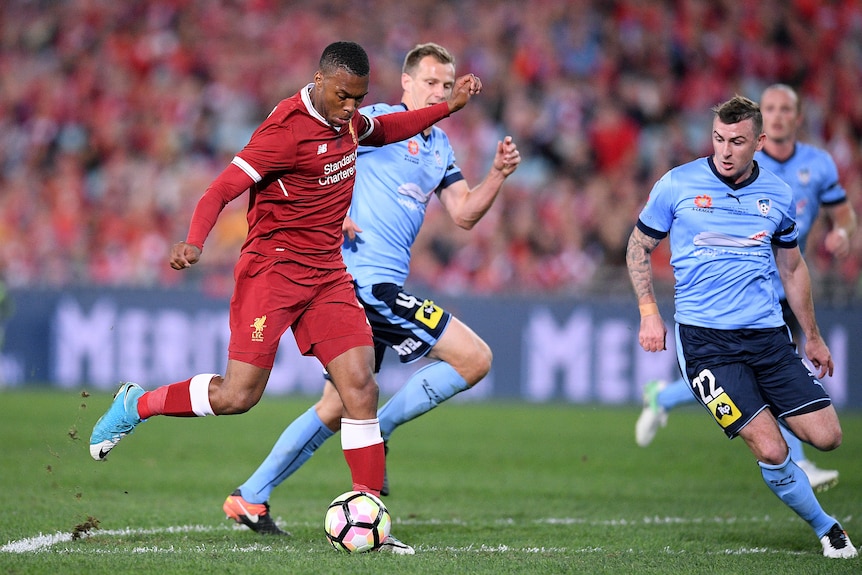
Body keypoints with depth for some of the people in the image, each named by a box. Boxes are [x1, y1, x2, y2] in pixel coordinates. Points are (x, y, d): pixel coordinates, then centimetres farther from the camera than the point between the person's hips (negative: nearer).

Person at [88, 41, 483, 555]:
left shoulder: (345, 119, 9)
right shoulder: (287, 131, -17)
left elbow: (379, 131, 35)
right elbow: (221, 191, -21)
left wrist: (449, 106, 28)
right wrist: (195, 242, -38)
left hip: (327, 272, 7)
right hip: (273, 267, -7)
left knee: (361, 385, -7)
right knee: (238, 395, -10)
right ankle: (137, 405, 16)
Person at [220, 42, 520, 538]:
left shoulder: (439, 147, 20)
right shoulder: (380, 122, -6)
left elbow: (464, 214, 15)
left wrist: (499, 174, -1)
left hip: (379, 284, 9)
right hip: (367, 278, -9)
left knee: (337, 409, 13)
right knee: (475, 358, -11)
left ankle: (250, 498, 17)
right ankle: (379, 432, -3)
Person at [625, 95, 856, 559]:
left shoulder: (777, 195, 8)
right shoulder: (677, 185, -1)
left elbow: (791, 266, 20)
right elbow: (639, 246, 10)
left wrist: (812, 337, 24)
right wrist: (649, 311, -1)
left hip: (768, 334, 4)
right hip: (704, 340, -4)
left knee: (826, 436, -7)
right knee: (770, 451, -15)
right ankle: (825, 528, 8)